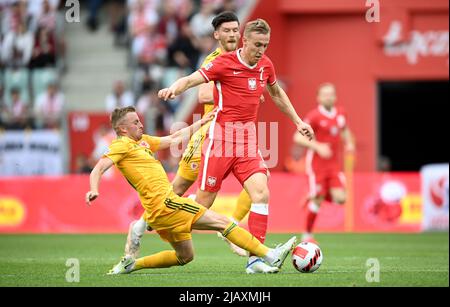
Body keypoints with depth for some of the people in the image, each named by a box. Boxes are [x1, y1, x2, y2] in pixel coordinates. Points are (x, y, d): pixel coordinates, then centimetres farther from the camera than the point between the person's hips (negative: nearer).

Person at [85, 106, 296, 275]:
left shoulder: (142, 141, 20)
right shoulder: (122, 146, -5)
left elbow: (174, 139, 27)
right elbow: (98, 169, -14)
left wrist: (201, 123, 28)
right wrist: (94, 191, -33)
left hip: (161, 209, 10)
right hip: (164, 202, -10)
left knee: (184, 257, 20)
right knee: (222, 222, -9)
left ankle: (131, 264, 17)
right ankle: (271, 256, -11)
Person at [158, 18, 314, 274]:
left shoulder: (266, 64, 8)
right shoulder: (225, 63, -10)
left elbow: (277, 93, 27)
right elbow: (192, 79, -19)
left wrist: (298, 121, 30)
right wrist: (174, 89, -41)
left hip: (248, 141, 5)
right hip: (221, 138, -5)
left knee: (261, 194, -12)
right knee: (204, 202, -3)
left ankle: (255, 259, -10)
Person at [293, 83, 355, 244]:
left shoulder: (340, 113, 8)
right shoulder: (314, 116, -11)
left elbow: (345, 130, 28)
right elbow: (298, 137, -14)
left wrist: (349, 143, 8)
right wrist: (317, 146, -25)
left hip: (335, 164, 5)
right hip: (317, 163, -5)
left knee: (340, 198, -9)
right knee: (317, 199, -7)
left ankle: (313, 198, 21)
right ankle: (307, 235, 10)